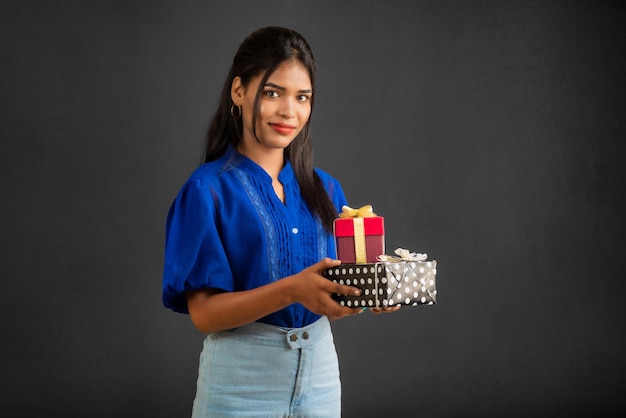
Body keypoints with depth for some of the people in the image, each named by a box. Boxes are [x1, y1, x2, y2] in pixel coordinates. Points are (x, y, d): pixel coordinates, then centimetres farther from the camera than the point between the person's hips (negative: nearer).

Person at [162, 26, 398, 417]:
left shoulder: (325, 189, 6)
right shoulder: (207, 189, -10)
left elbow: (328, 302, 9)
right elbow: (204, 313, -15)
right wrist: (291, 290, -29)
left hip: (320, 370, 5)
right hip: (242, 379, -4)